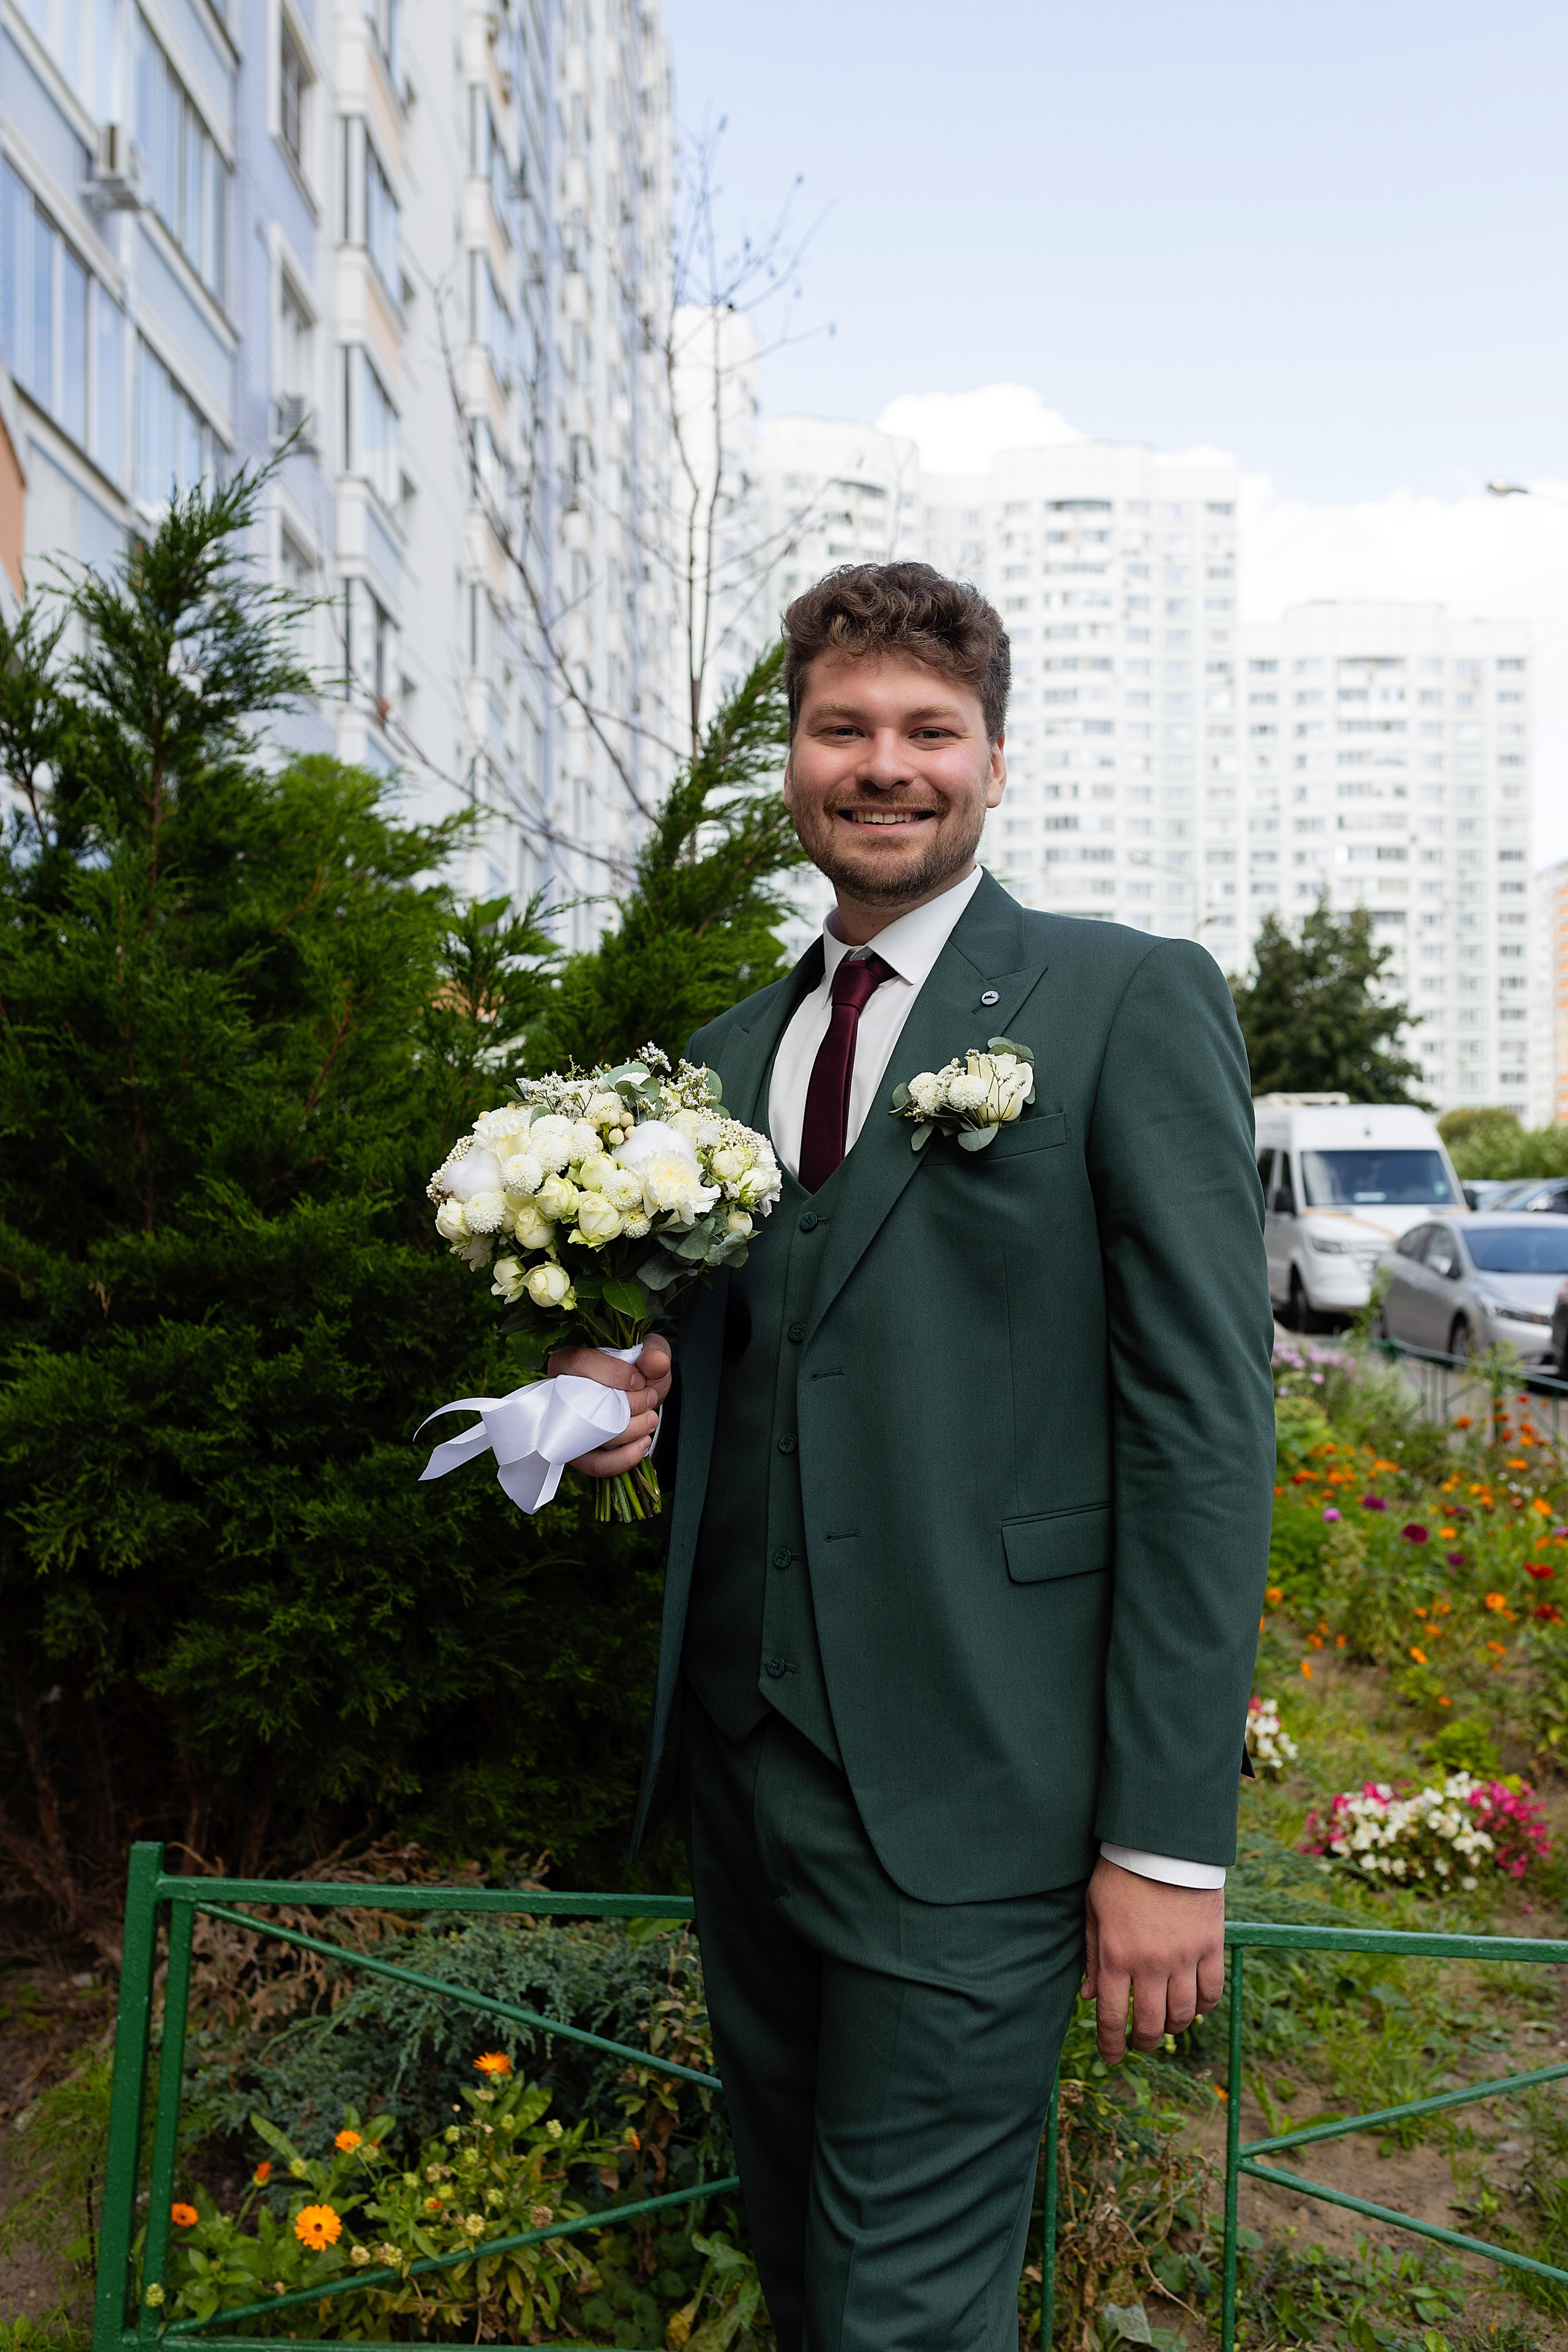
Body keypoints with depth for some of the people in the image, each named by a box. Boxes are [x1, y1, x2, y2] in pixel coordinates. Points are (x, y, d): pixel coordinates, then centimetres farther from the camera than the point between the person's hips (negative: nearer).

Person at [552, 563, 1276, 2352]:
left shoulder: (1131, 1002, -6)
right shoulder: (724, 1053, 13)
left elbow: (1206, 1416, -10)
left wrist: (1171, 1833, -14)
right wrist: (635, 1400, -1)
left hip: (968, 1785, -6)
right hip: (740, 1753, 6)